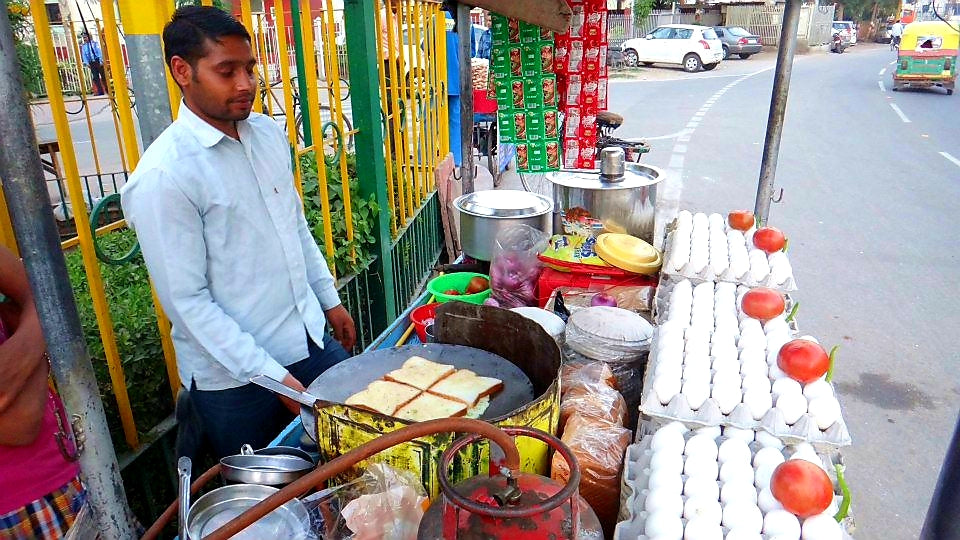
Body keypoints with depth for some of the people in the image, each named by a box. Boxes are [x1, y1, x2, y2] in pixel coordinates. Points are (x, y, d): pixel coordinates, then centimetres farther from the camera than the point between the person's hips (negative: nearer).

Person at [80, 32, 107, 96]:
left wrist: (101, 61, -9)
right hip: (91, 63, 2)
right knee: (95, 77, -2)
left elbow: (99, 52, 0)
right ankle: (100, 92, -2)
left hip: (98, 61, -2)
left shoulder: (95, 43, 4)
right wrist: (87, 63, -4)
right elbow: (84, 55, 7)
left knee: (103, 76, -1)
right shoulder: (83, 46, 10)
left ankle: (107, 90, 4)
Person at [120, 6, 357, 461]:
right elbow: (187, 300, -17)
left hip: (312, 339, 6)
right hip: (235, 375, -6)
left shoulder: (269, 133, 1)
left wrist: (329, 300, 14)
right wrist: (272, 375, -17)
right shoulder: (163, 176, -18)